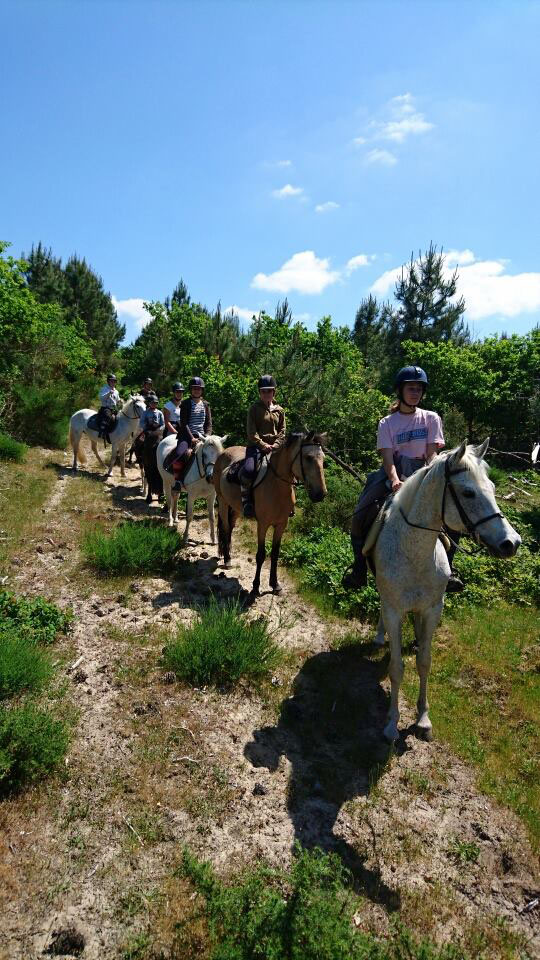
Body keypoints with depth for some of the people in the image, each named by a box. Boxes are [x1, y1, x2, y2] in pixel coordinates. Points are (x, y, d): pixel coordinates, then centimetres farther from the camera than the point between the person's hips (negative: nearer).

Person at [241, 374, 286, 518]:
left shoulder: (279, 410, 14)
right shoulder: (254, 408, 3)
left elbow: (282, 432, 10)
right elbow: (251, 432, -5)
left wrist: (275, 445, -8)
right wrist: (263, 445, -18)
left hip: (275, 447, 4)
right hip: (256, 446, -4)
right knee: (248, 470, -29)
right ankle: (246, 502, -15)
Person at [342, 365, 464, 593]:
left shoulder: (431, 419, 6)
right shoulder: (387, 423, 4)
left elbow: (432, 454, -3)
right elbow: (388, 457, -8)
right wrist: (395, 481, -28)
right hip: (394, 474, 0)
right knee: (361, 516, -18)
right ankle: (359, 571, -3)